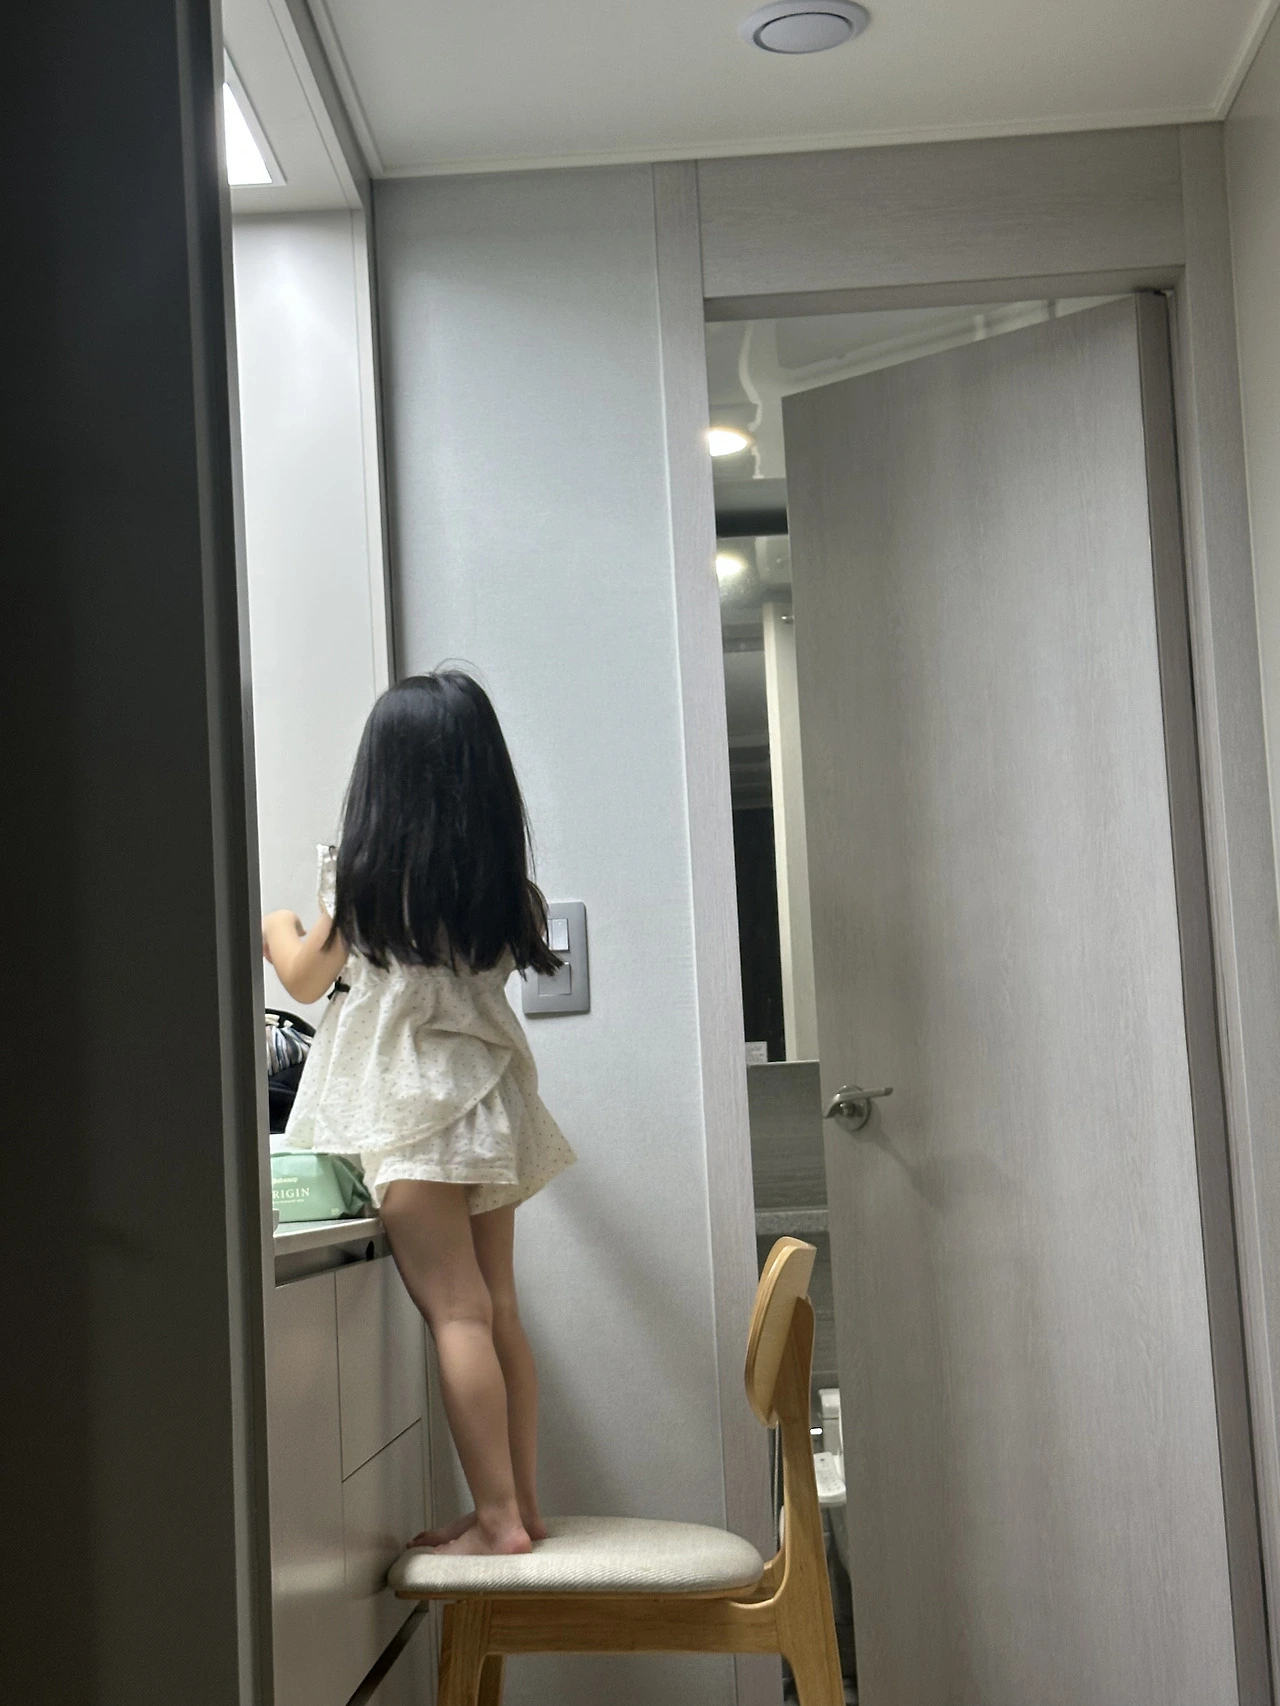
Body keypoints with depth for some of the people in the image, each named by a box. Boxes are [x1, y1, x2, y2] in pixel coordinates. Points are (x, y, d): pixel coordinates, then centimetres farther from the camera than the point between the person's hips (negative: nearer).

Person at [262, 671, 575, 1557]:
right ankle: (521, 1504, 13)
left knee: (457, 1311, -7)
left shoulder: (369, 875, -7)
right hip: (487, 1096, 6)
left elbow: (307, 978, 8)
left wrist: (276, 927, 27)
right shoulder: (499, 878, 5)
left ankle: (498, 1518, -7)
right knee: (497, 1307, 10)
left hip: (414, 1103, -6)